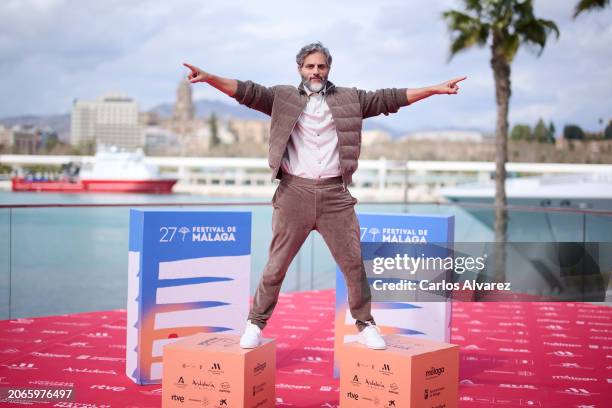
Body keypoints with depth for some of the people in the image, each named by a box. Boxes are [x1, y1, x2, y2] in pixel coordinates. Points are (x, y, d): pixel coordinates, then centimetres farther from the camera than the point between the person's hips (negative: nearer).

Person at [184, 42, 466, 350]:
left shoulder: (349, 99, 12)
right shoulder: (283, 97, 8)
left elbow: (389, 98, 10)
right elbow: (247, 91, -3)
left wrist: (436, 89, 6)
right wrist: (208, 77, -17)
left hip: (335, 194, 2)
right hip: (294, 193, -1)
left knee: (354, 263, 6)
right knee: (276, 265, 4)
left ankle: (365, 325, 21)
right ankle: (256, 323, 18)